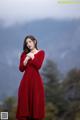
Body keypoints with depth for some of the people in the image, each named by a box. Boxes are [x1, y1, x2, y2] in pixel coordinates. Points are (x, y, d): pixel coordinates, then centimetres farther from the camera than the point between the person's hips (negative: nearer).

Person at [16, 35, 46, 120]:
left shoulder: (41, 52, 5)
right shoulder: (24, 54, 12)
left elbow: (38, 66, -10)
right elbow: (21, 69, 3)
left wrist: (32, 57, -4)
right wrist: (27, 58, -6)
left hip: (36, 79, -2)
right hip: (26, 79, 2)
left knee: (36, 100, -2)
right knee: (25, 101, -2)